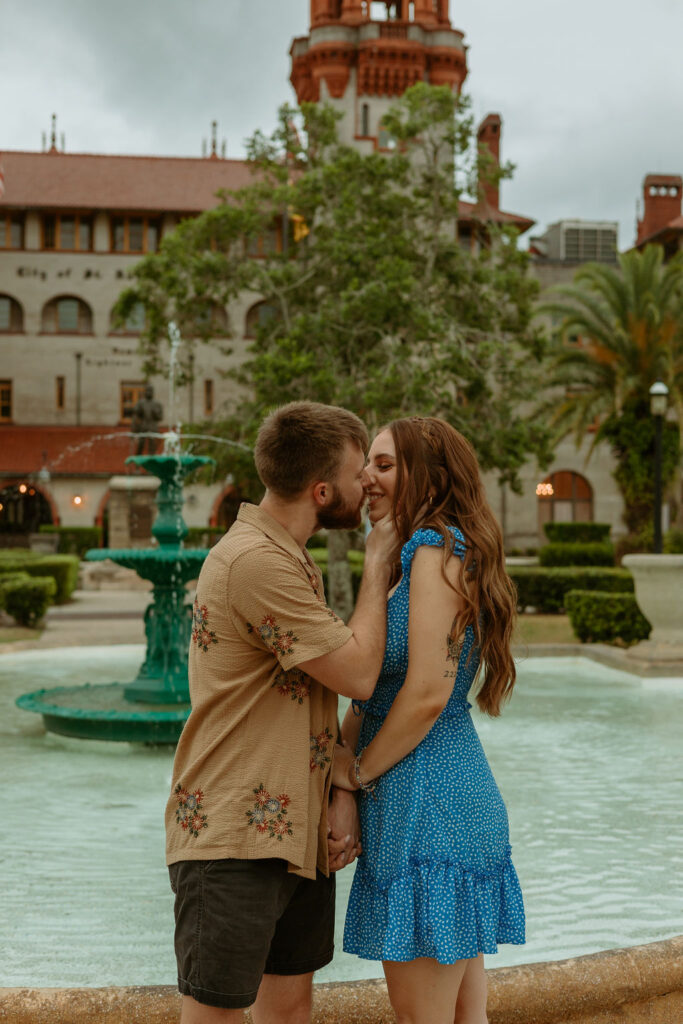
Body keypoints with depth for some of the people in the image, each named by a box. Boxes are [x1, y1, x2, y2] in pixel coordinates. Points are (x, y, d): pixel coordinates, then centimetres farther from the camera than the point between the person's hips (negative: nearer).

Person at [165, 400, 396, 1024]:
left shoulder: (290, 560, 15)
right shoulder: (257, 561, -19)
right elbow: (359, 676, -17)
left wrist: (343, 793, 1)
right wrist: (378, 563, -5)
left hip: (299, 833, 9)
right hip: (232, 837, -9)